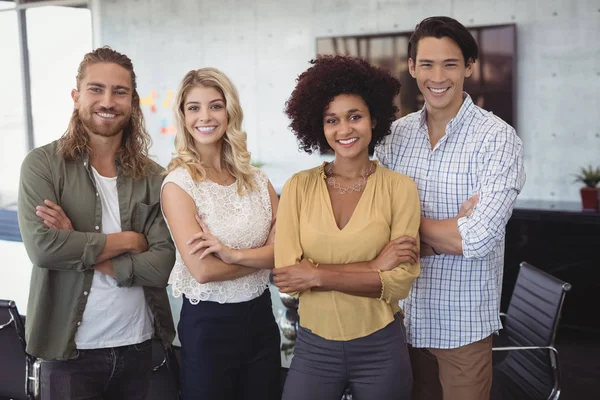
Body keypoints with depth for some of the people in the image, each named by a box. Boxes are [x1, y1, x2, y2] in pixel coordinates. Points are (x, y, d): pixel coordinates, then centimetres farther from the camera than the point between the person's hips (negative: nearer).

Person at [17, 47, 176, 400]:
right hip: (69, 349, -3)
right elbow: (42, 246, -19)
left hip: (137, 346, 3)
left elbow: (162, 265, -8)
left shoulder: (153, 177, 1)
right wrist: (128, 240, -11)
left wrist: (80, 251, -16)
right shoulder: (43, 165, -5)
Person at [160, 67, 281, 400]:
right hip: (207, 324, -4)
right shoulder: (178, 184, -11)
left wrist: (233, 254, -22)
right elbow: (202, 269, -20)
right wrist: (262, 257, -10)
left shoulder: (256, 180, 3)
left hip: (260, 317, 5)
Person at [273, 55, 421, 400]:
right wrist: (373, 267, -16)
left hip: (381, 347, 0)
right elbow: (287, 273, -11)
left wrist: (317, 275, -17)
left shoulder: (400, 187, -7)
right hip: (313, 346, 1)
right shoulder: (299, 187, -4)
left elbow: (401, 280, -12)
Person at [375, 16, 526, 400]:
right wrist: (450, 231, -18)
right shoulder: (396, 134, 1)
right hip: (403, 315, 4)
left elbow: (478, 239, -22)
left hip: (463, 323, -4)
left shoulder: (497, 137, -13)